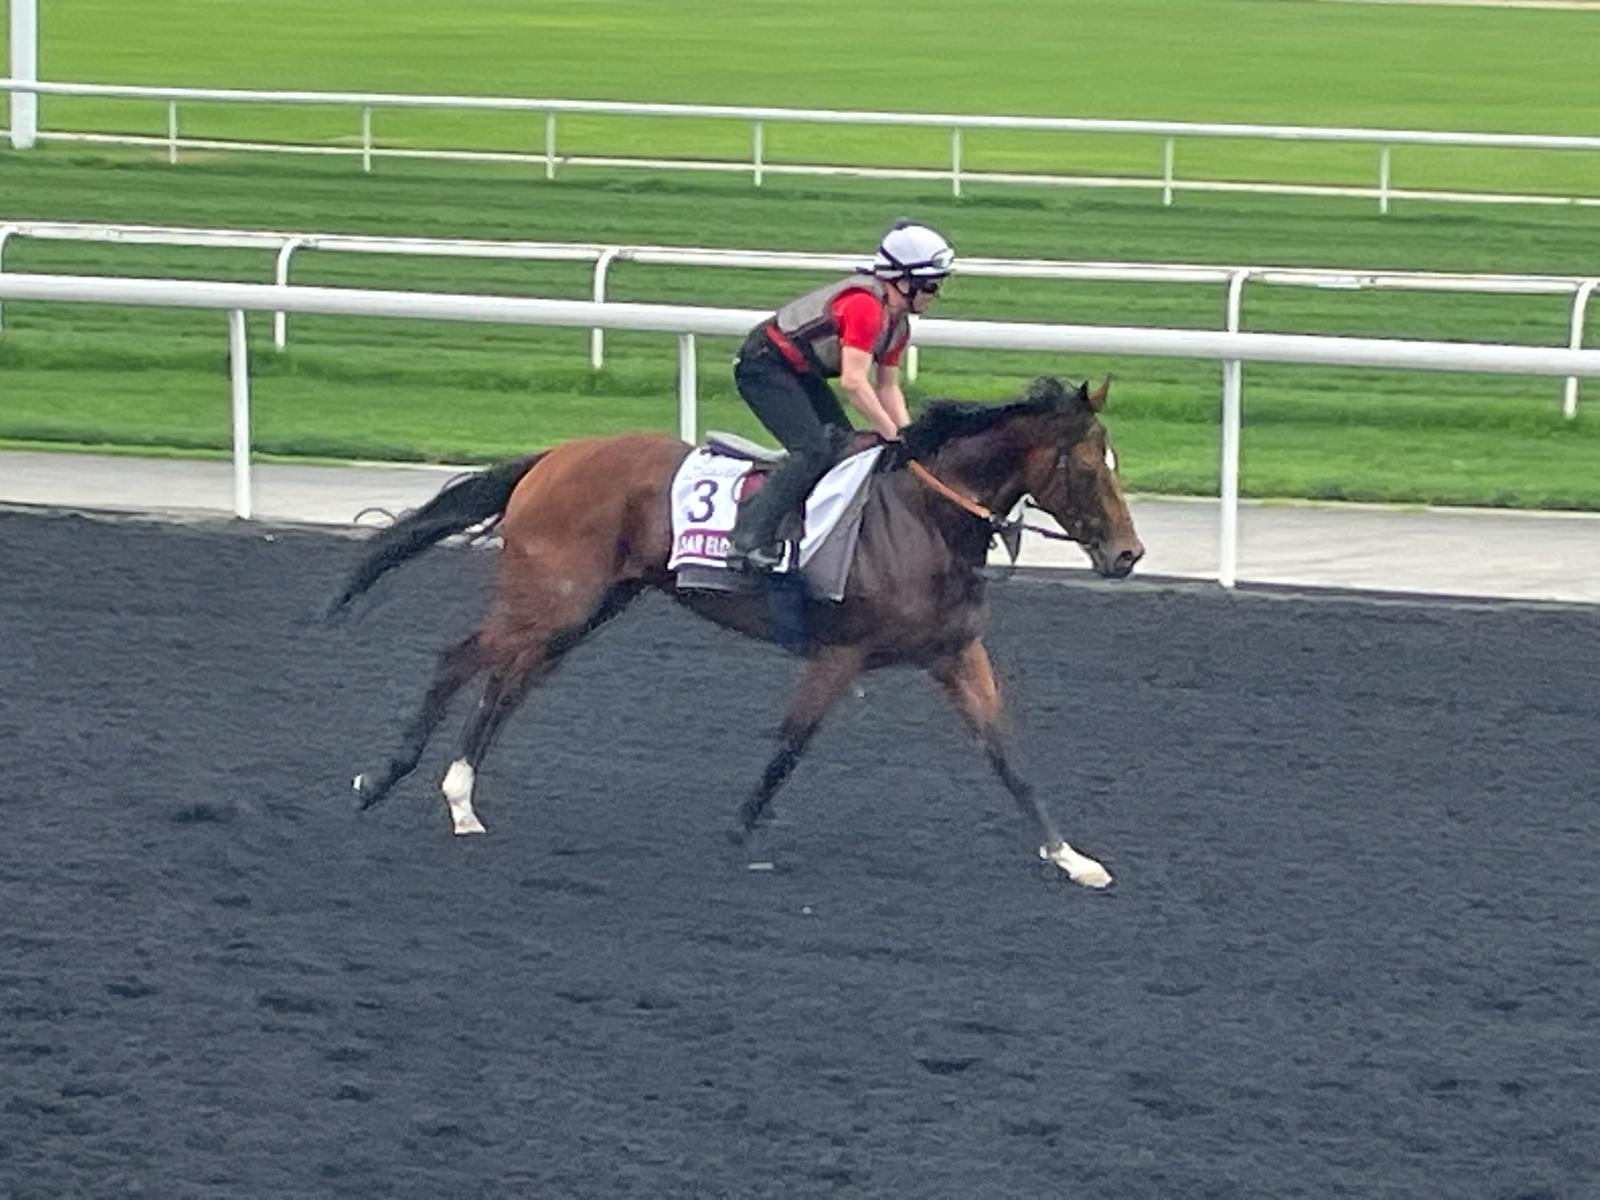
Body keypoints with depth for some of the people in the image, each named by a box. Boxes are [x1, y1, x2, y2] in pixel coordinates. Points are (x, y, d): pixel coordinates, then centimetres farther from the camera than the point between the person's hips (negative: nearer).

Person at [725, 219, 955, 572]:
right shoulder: (865, 304, -26)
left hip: (800, 372, 11)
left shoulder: (897, 323, 6)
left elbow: (887, 387, 11)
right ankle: (750, 542, -25)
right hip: (763, 366, -11)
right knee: (813, 450, -21)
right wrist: (894, 434, -26)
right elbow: (853, 382, -31)